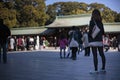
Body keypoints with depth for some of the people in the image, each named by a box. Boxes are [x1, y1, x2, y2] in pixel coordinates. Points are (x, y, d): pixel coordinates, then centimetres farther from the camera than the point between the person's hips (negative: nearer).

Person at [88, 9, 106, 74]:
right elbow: (103, 32, 12)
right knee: (102, 54, 12)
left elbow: (90, 31, -12)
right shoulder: (100, 22, 10)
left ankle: (96, 70, -4)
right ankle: (103, 68, 19)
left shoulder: (92, 21, -7)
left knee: (95, 55, -5)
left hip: (94, 41, -7)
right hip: (100, 40, 7)